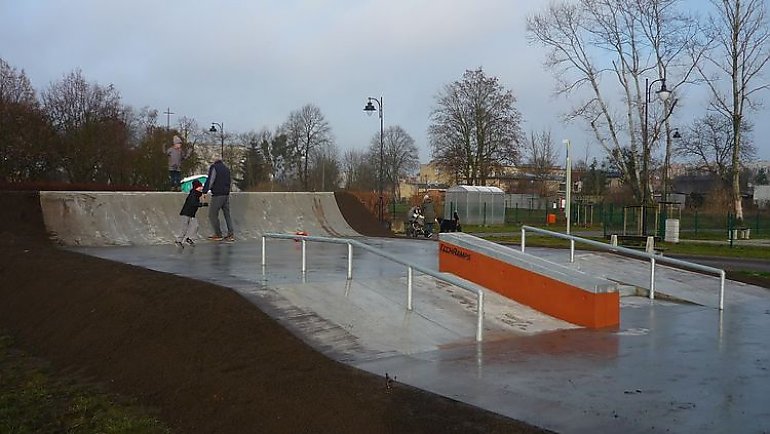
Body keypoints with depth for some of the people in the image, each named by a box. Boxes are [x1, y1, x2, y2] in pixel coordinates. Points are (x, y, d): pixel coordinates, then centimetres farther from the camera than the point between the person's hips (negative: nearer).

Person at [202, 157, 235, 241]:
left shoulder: (214, 167, -4)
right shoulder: (226, 169, 17)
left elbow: (210, 181, -11)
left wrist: (204, 192, -11)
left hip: (217, 195, -7)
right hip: (226, 194, 7)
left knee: (212, 215, 3)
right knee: (227, 214, 11)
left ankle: (218, 235, 4)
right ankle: (231, 234, 6)